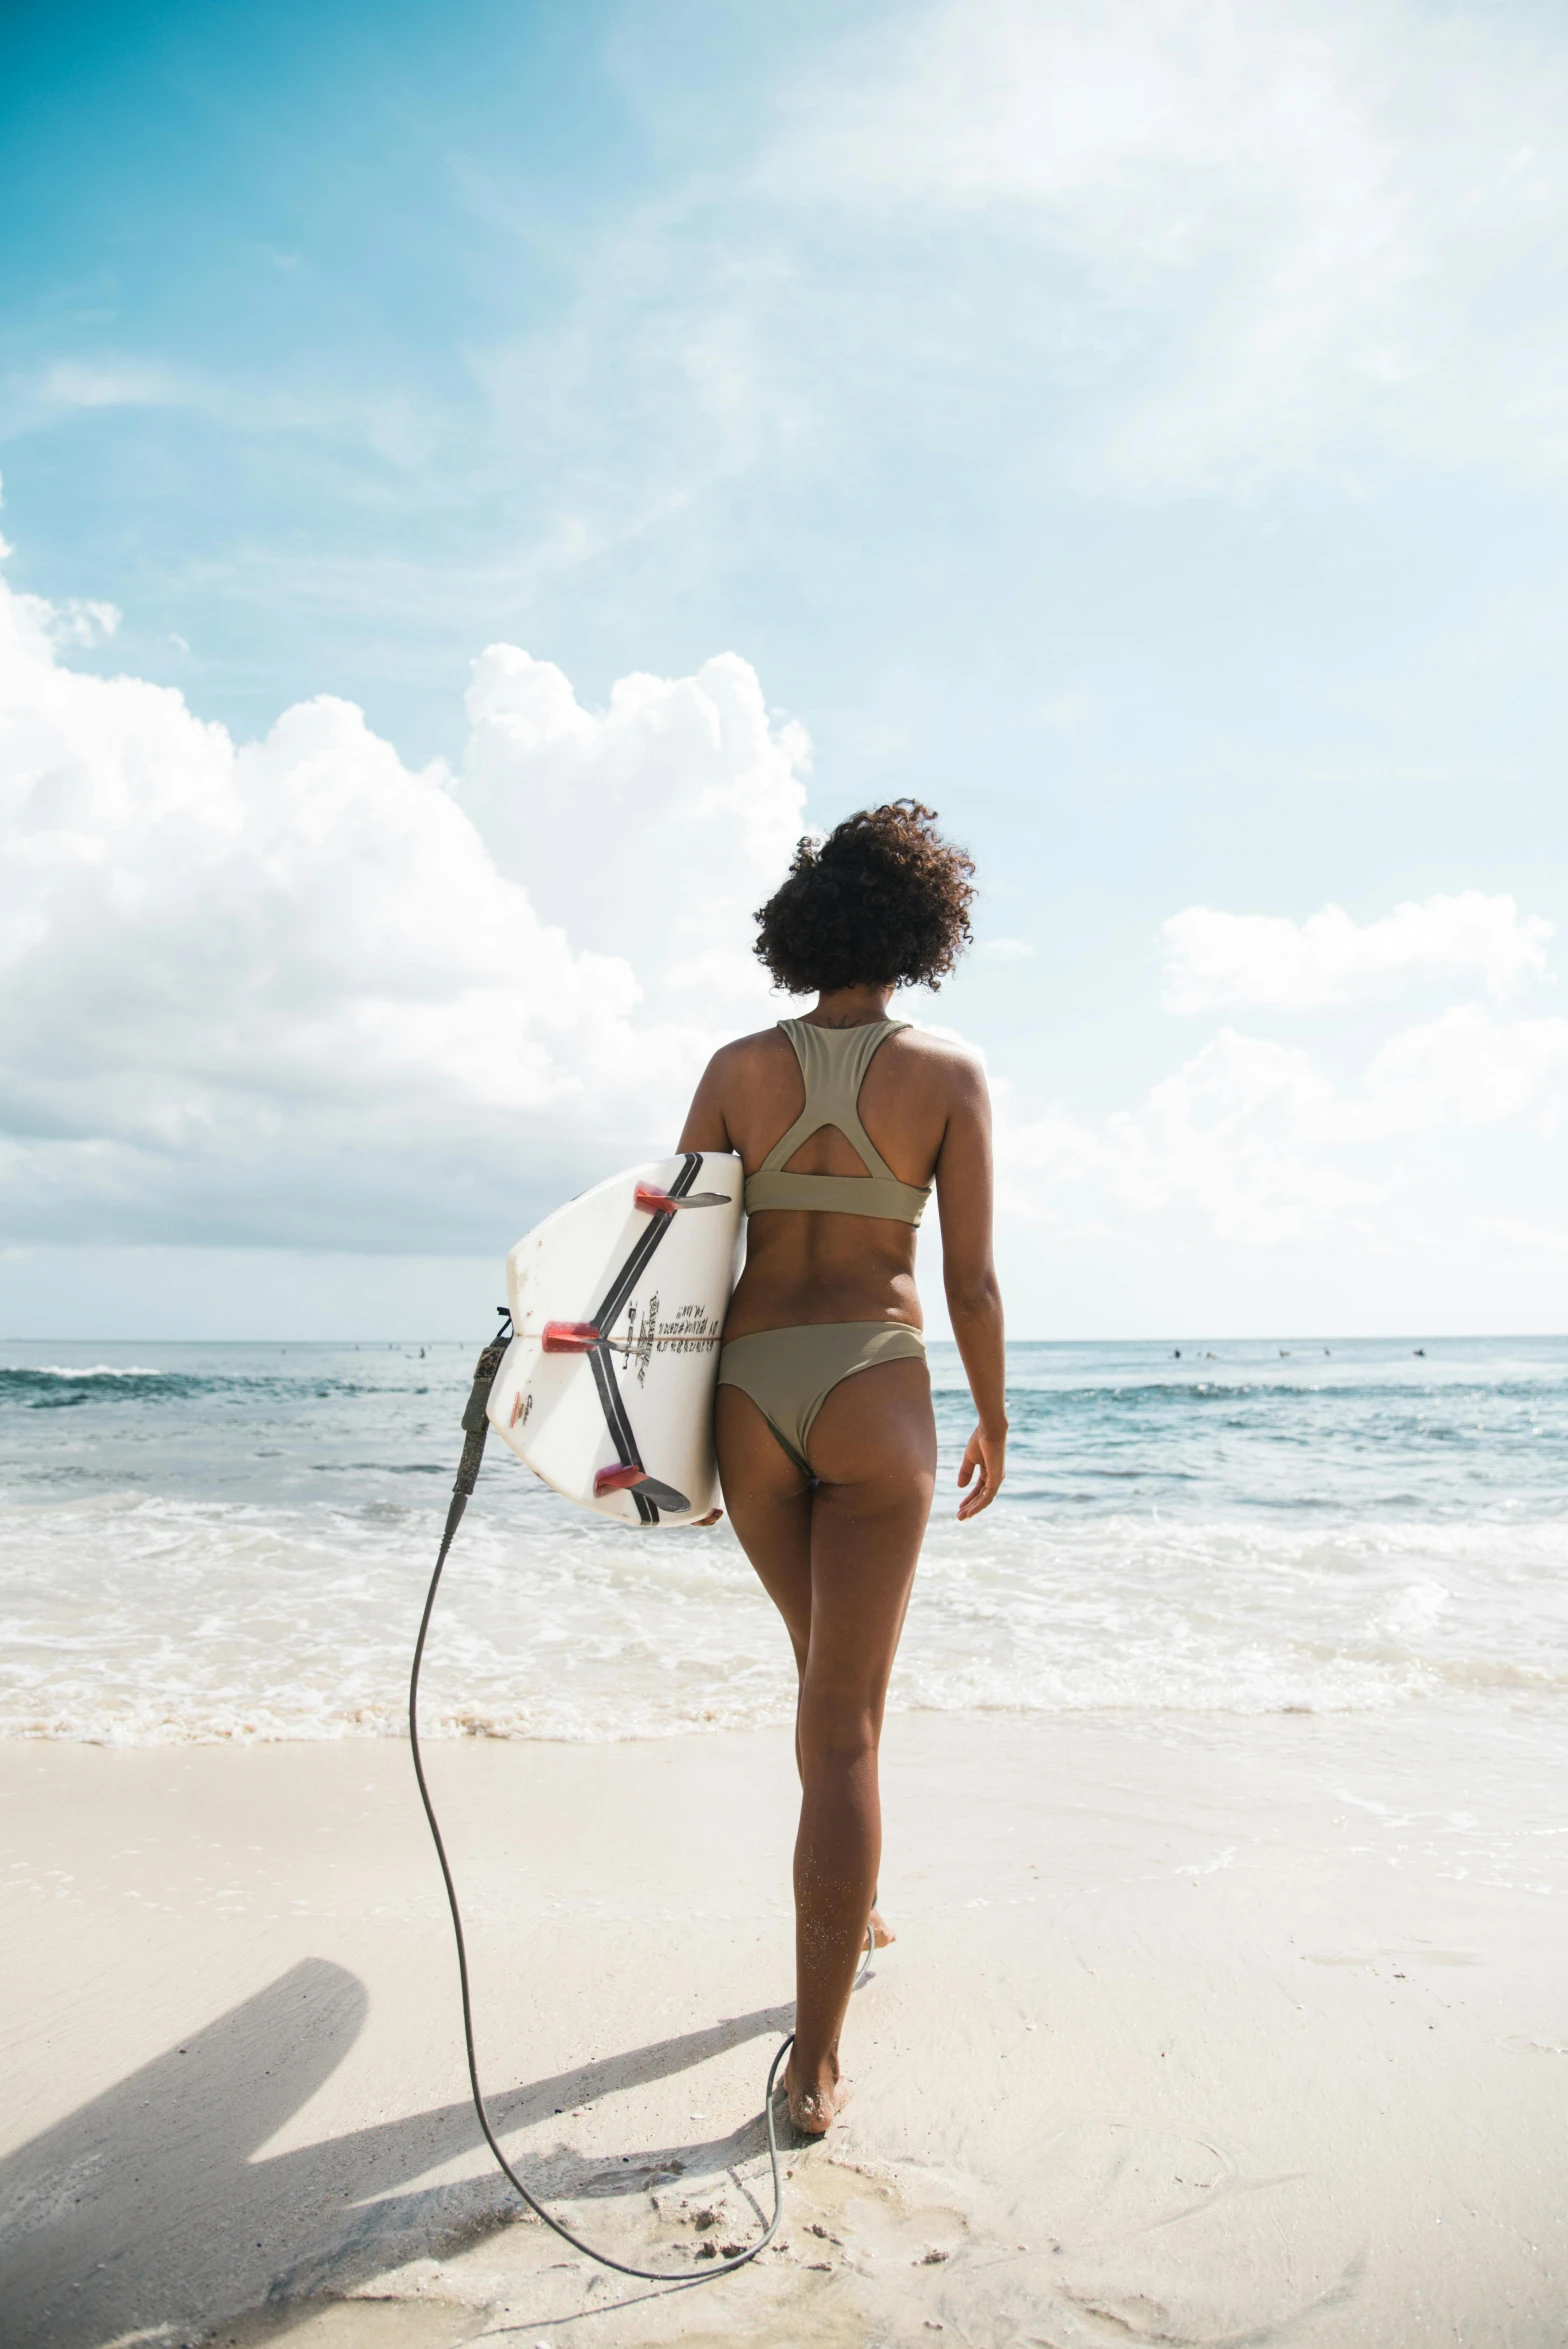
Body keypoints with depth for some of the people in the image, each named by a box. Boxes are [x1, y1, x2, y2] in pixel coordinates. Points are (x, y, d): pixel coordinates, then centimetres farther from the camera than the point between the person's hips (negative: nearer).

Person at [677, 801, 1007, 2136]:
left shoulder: (738, 1068, 2)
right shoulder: (948, 1076, -3)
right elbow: (971, 1280, -3)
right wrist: (994, 1424, 11)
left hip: (749, 1390, 3)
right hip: (873, 1393, -3)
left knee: (830, 1672, 25)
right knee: (847, 1724, 1)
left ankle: (854, 1913, 43)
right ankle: (816, 2061, 4)